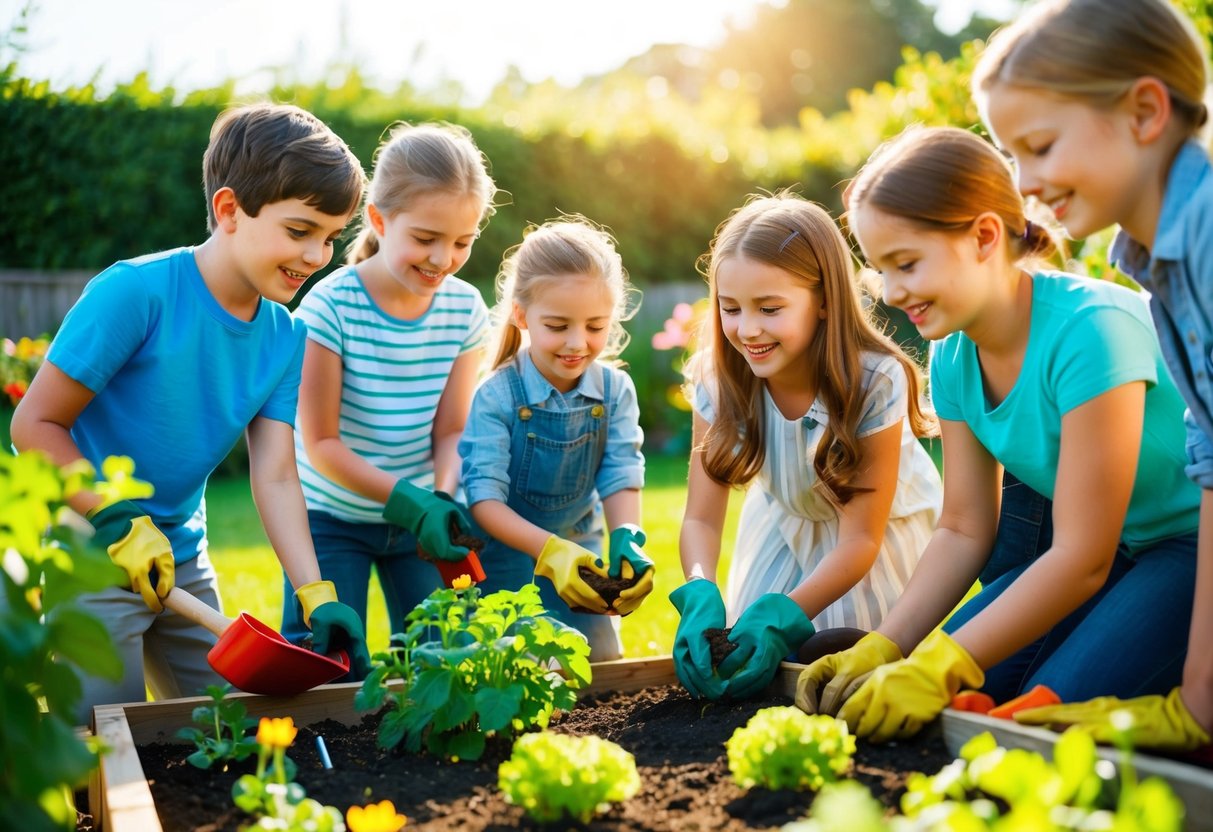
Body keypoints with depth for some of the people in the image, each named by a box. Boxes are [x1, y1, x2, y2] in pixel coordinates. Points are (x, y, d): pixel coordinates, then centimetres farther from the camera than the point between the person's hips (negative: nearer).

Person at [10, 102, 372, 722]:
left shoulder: (286, 337, -3)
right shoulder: (136, 292, -21)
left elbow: (275, 475, -7)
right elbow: (34, 424, -17)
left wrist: (316, 595, -17)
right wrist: (120, 524, -23)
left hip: (183, 559, 6)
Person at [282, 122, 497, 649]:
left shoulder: (465, 310, -7)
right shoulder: (332, 306, -19)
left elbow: (450, 432, -2)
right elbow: (320, 441, -16)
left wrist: (442, 498, -22)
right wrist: (408, 501, -25)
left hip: (419, 513, 4)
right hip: (332, 517, -3)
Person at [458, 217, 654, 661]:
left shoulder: (615, 390, -8)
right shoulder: (496, 397, -19)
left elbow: (621, 479, -11)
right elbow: (484, 496, -22)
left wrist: (626, 542, -31)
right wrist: (551, 551, -36)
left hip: (583, 563, 4)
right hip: (507, 567, -3)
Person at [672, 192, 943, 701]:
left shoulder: (876, 381, -32)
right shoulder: (719, 381, -23)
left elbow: (861, 536, -28)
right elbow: (701, 518, -20)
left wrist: (783, 615, -42)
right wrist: (700, 599, -41)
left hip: (881, 523, -3)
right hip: (785, 523, 3)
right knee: (750, 654, -1)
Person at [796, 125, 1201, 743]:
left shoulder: (1092, 329, -28)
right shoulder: (952, 357, -4)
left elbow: (1082, 559, -27)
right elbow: (963, 531, 1)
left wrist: (937, 668, -28)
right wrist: (881, 650, -12)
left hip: (1193, 548, -7)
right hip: (1102, 552, 7)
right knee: (962, 691, -10)